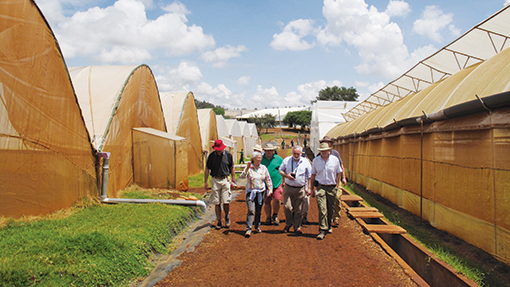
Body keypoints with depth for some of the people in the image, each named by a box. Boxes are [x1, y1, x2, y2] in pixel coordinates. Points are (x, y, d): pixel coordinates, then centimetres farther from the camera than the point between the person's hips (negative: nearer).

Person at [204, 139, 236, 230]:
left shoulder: (228, 154, 0)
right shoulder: (211, 155, 0)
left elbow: (232, 168, 7)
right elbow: (207, 169, 5)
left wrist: (233, 181, 4)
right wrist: (205, 182, 1)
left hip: (225, 180, -1)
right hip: (215, 180, 1)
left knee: (226, 202, -5)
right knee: (217, 203, 3)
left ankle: (227, 216, 23)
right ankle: (219, 221, 15)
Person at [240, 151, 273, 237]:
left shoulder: (263, 168, 3)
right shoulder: (249, 168, -5)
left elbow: (268, 179, 11)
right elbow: (242, 177, -18)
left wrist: (270, 189, 3)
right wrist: (247, 168, -28)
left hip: (261, 192, 3)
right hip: (251, 192, -3)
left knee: (259, 211, 10)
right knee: (251, 210, -13)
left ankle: (257, 227, 27)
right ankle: (248, 229, -10)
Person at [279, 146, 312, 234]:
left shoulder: (306, 161, 3)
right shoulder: (287, 160, 3)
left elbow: (309, 176, 8)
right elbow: (280, 170, 11)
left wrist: (309, 188, 4)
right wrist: (287, 176, -8)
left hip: (300, 189, 0)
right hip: (288, 188, 0)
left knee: (298, 209, 5)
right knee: (287, 207, -7)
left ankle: (297, 227, 19)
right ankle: (288, 224, 17)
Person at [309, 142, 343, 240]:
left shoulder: (335, 159, 1)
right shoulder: (316, 160, 1)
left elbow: (339, 173, 9)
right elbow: (313, 176, 8)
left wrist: (336, 186, 4)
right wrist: (311, 189, 6)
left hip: (332, 187, 1)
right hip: (321, 187, -1)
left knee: (330, 209, 12)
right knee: (322, 209, -12)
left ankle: (329, 226, 33)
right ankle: (322, 230, -11)